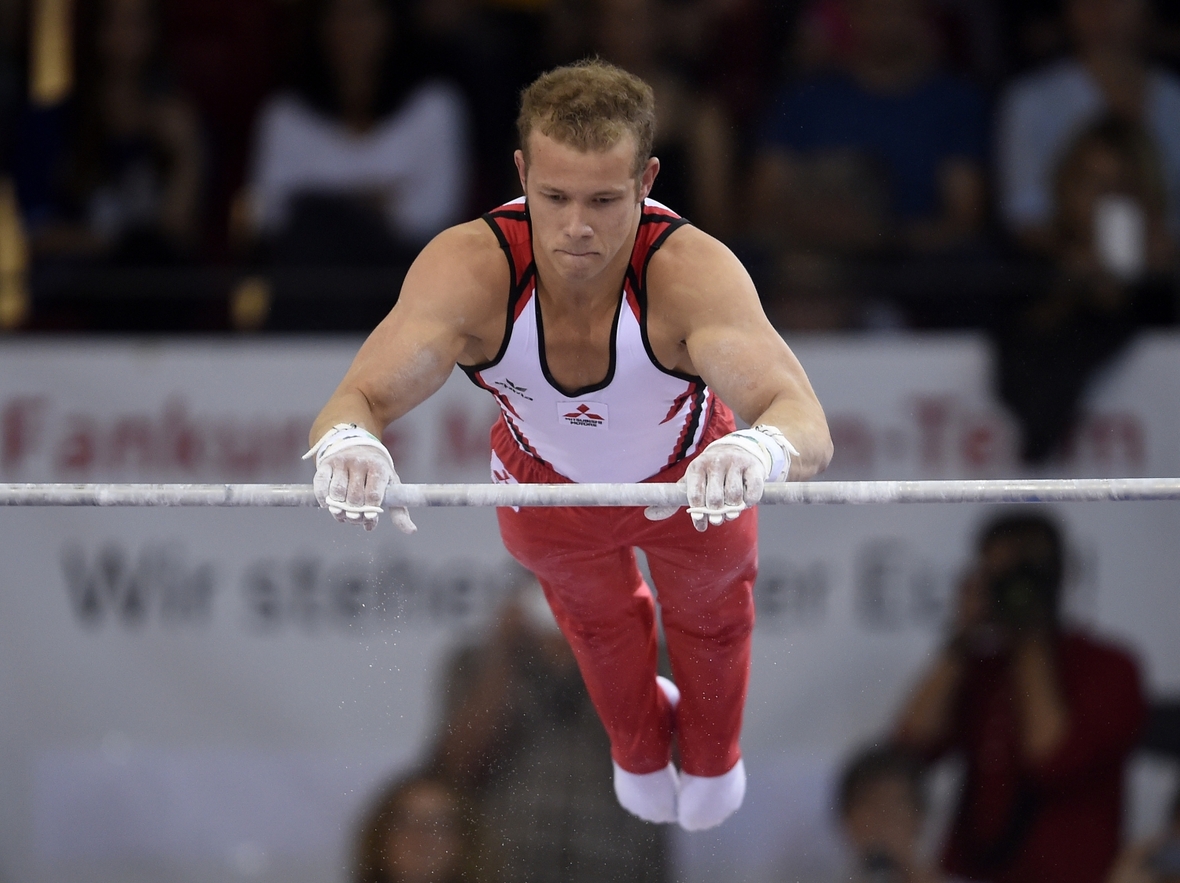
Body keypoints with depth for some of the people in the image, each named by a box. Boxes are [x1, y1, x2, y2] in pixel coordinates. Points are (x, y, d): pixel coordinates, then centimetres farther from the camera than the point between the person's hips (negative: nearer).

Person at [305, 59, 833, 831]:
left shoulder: (694, 273, -48)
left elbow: (805, 422, -61)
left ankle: (712, 755, 66)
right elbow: (361, 397, -50)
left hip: (693, 478, -1)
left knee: (709, 614, 31)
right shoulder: (467, 270, -43)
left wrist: (762, 451, -86)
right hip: (549, 481, 1)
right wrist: (347, 441, -76)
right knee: (596, 616, 33)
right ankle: (639, 750, 67)